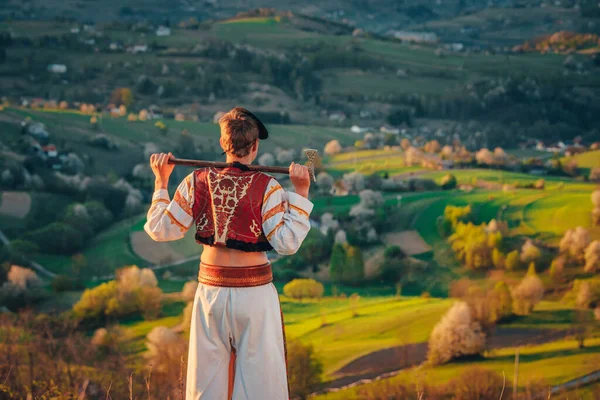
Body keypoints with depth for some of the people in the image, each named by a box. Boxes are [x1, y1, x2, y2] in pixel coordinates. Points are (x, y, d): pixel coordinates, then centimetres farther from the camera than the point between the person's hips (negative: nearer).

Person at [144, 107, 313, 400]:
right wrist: (300, 192, -11)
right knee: (260, 376, 5)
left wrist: (161, 182, 9)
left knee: (207, 376, 13)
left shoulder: (198, 181, -3)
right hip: (254, 289, -3)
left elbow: (161, 230, 0)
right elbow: (287, 242, -15)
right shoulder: (266, 186, -10)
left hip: (211, 287, 3)